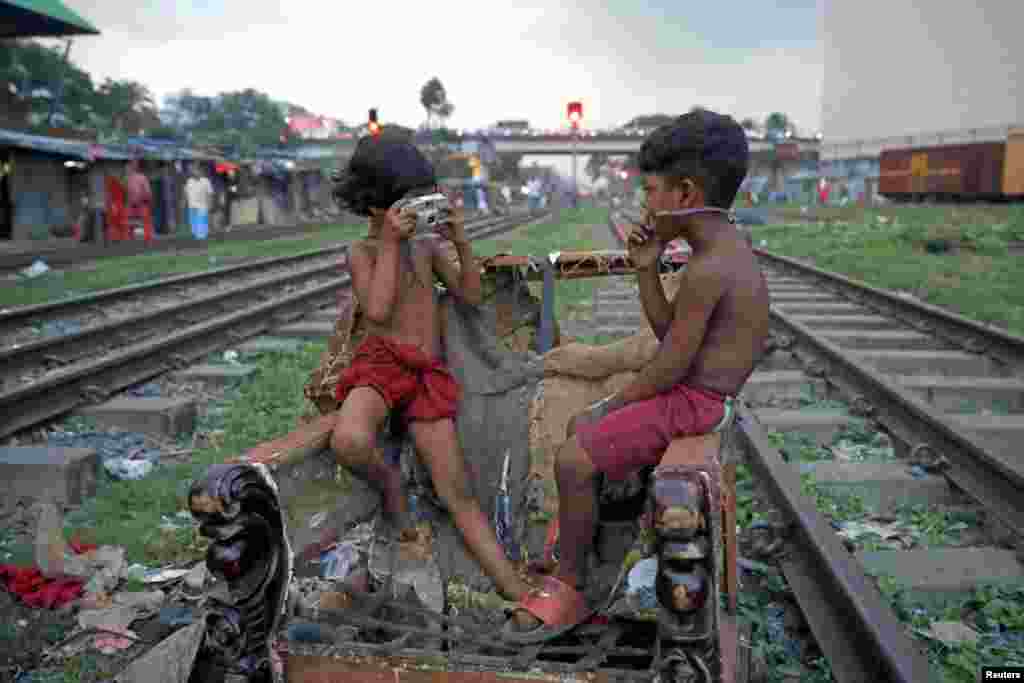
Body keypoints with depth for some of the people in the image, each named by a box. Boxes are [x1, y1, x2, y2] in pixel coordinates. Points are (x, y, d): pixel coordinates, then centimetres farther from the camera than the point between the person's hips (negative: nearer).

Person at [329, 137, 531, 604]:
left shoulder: (426, 247, 17)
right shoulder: (361, 252, 2)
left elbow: (471, 295, 12)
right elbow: (378, 310, -14)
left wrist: (460, 241, -1)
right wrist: (389, 243, -13)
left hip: (429, 376, 4)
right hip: (380, 364, -4)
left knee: (458, 493, -4)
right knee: (350, 442, -39)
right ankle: (388, 481, -4)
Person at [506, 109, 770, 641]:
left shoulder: (707, 268, -24)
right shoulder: (725, 249, 8)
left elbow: (671, 365, -23)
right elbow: (668, 330, 13)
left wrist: (610, 405, -10)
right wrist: (646, 269, 2)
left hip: (692, 402, -11)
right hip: (691, 393, 11)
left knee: (572, 461, -15)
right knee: (578, 428, 19)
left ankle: (569, 588, 2)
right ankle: (573, 548, 28)